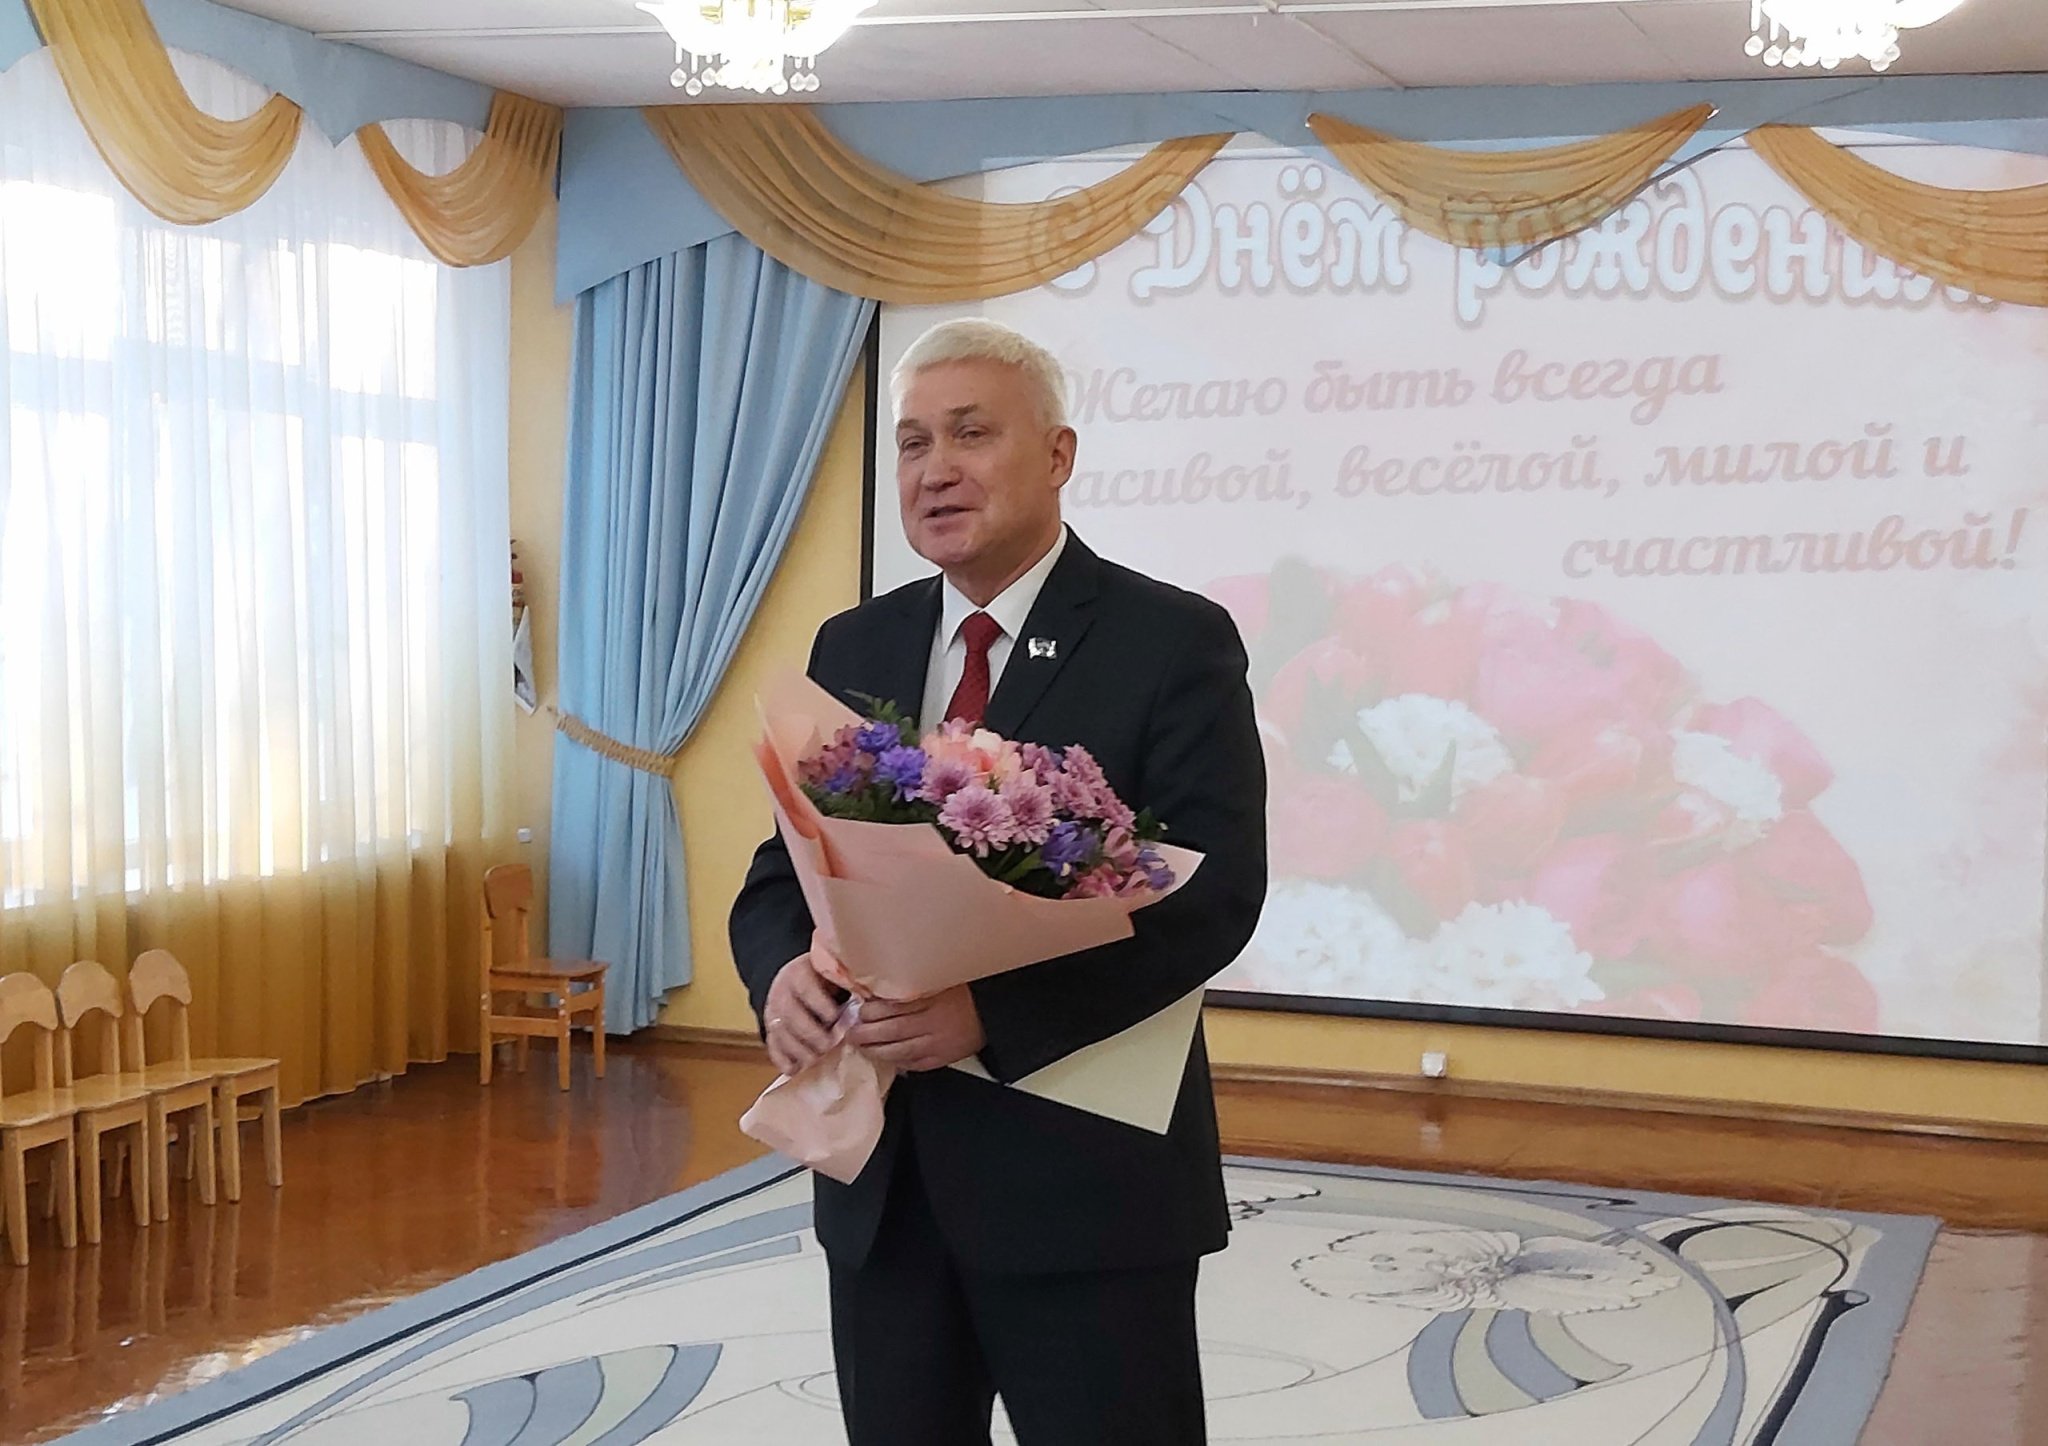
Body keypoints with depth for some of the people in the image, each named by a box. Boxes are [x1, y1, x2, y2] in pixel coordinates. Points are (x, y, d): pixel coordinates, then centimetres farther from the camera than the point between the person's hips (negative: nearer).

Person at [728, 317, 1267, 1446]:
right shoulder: (852, 650, 11)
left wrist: (993, 1011, -26)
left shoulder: (1174, 643, -6)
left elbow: (1212, 893, -15)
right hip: (880, 1180, 5)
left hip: (1084, 1177, -5)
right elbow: (780, 870, 12)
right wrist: (784, 973, -12)